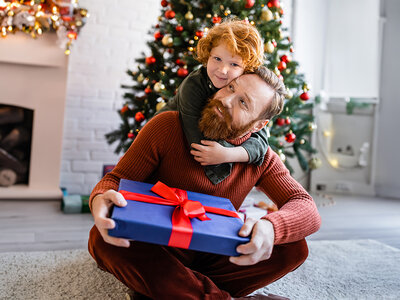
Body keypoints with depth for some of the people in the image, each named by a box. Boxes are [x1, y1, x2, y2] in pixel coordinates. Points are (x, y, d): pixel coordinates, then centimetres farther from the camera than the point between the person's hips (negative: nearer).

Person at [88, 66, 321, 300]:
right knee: (103, 237, -32)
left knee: (295, 248, -20)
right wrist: (100, 199, -36)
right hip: (158, 253, -1)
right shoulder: (168, 126, -12)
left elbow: (308, 210, -13)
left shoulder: (260, 158, -5)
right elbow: (116, 179, -9)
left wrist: (269, 228, -37)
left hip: (214, 259, 2)